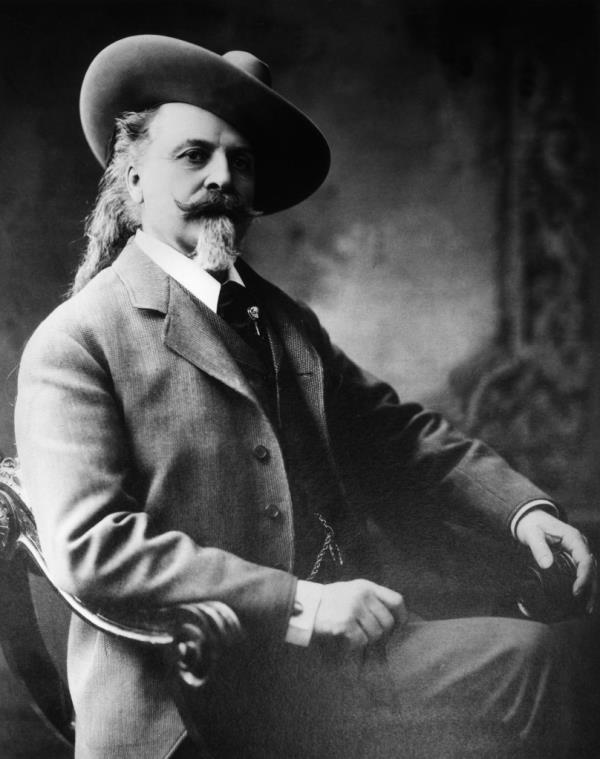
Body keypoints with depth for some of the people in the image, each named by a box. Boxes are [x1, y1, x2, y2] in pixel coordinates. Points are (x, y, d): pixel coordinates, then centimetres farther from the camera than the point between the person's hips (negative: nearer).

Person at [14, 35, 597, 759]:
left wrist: (525, 507, 3)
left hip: (342, 656, 7)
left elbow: (396, 432, 20)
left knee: (527, 649, -16)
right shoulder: (74, 344, -5)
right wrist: (300, 603, -19)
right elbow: (87, 547, -15)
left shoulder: (287, 321, 15)